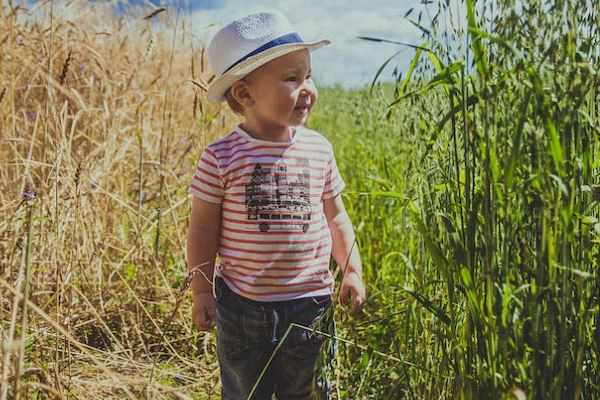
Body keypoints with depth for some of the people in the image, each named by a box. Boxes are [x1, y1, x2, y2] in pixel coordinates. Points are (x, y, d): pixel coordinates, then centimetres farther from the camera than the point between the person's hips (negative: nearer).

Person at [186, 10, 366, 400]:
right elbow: (203, 229, -5)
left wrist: (352, 271, 4)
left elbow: (335, 216, 8)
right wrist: (202, 292, -3)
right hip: (242, 306, -2)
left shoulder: (319, 149, -3)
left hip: (309, 304, 2)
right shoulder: (221, 158, -13)